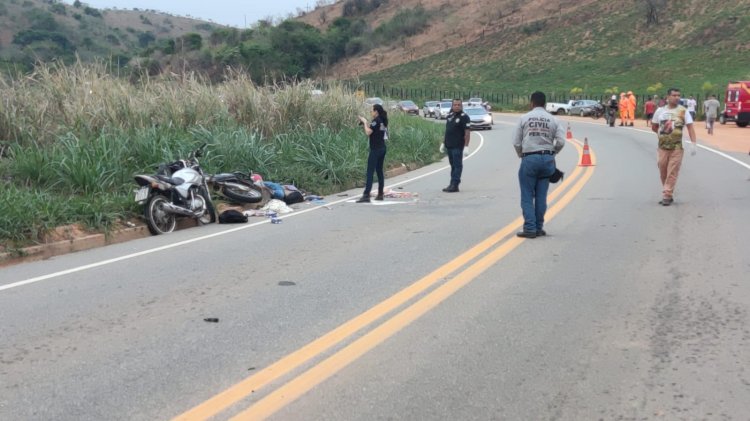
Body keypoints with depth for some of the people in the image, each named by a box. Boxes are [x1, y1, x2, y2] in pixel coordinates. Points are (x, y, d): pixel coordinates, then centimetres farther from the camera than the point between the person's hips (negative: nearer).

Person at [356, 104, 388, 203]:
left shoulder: (376, 121, -13)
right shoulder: (383, 121, 13)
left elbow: (368, 132, -21)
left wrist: (365, 122, -8)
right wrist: (365, 123, 12)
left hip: (375, 149, -9)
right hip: (382, 148, 9)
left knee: (370, 172, -11)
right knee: (380, 171, 15)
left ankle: (366, 196, -17)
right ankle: (380, 194, 20)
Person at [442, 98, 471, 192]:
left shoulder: (464, 117, -9)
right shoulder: (450, 116, 13)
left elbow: (467, 132, -14)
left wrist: (466, 146, -19)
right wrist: (443, 142, 16)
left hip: (457, 146, -7)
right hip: (448, 145, 7)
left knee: (457, 165, -4)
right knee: (452, 165, 12)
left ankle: (454, 185, -5)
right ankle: (452, 184, 17)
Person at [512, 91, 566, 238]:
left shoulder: (524, 118, 0)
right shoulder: (553, 120, 5)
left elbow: (516, 142, -1)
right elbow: (561, 142, -1)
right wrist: (551, 153, 14)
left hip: (529, 159, -3)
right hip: (548, 159, 3)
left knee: (527, 196, 2)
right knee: (541, 196, 9)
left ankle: (530, 229, -4)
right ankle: (539, 228, 13)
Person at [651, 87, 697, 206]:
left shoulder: (683, 111, -3)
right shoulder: (660, 111, 6)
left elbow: (690, 128, -9)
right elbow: (654, 127, 19)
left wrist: (693, 144, -19)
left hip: (677, 147, -3)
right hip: (663, 147, 3)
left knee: (672, 172, -5)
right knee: (663, 171, 8)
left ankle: (667, 196, -3)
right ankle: (667, 194, 22)